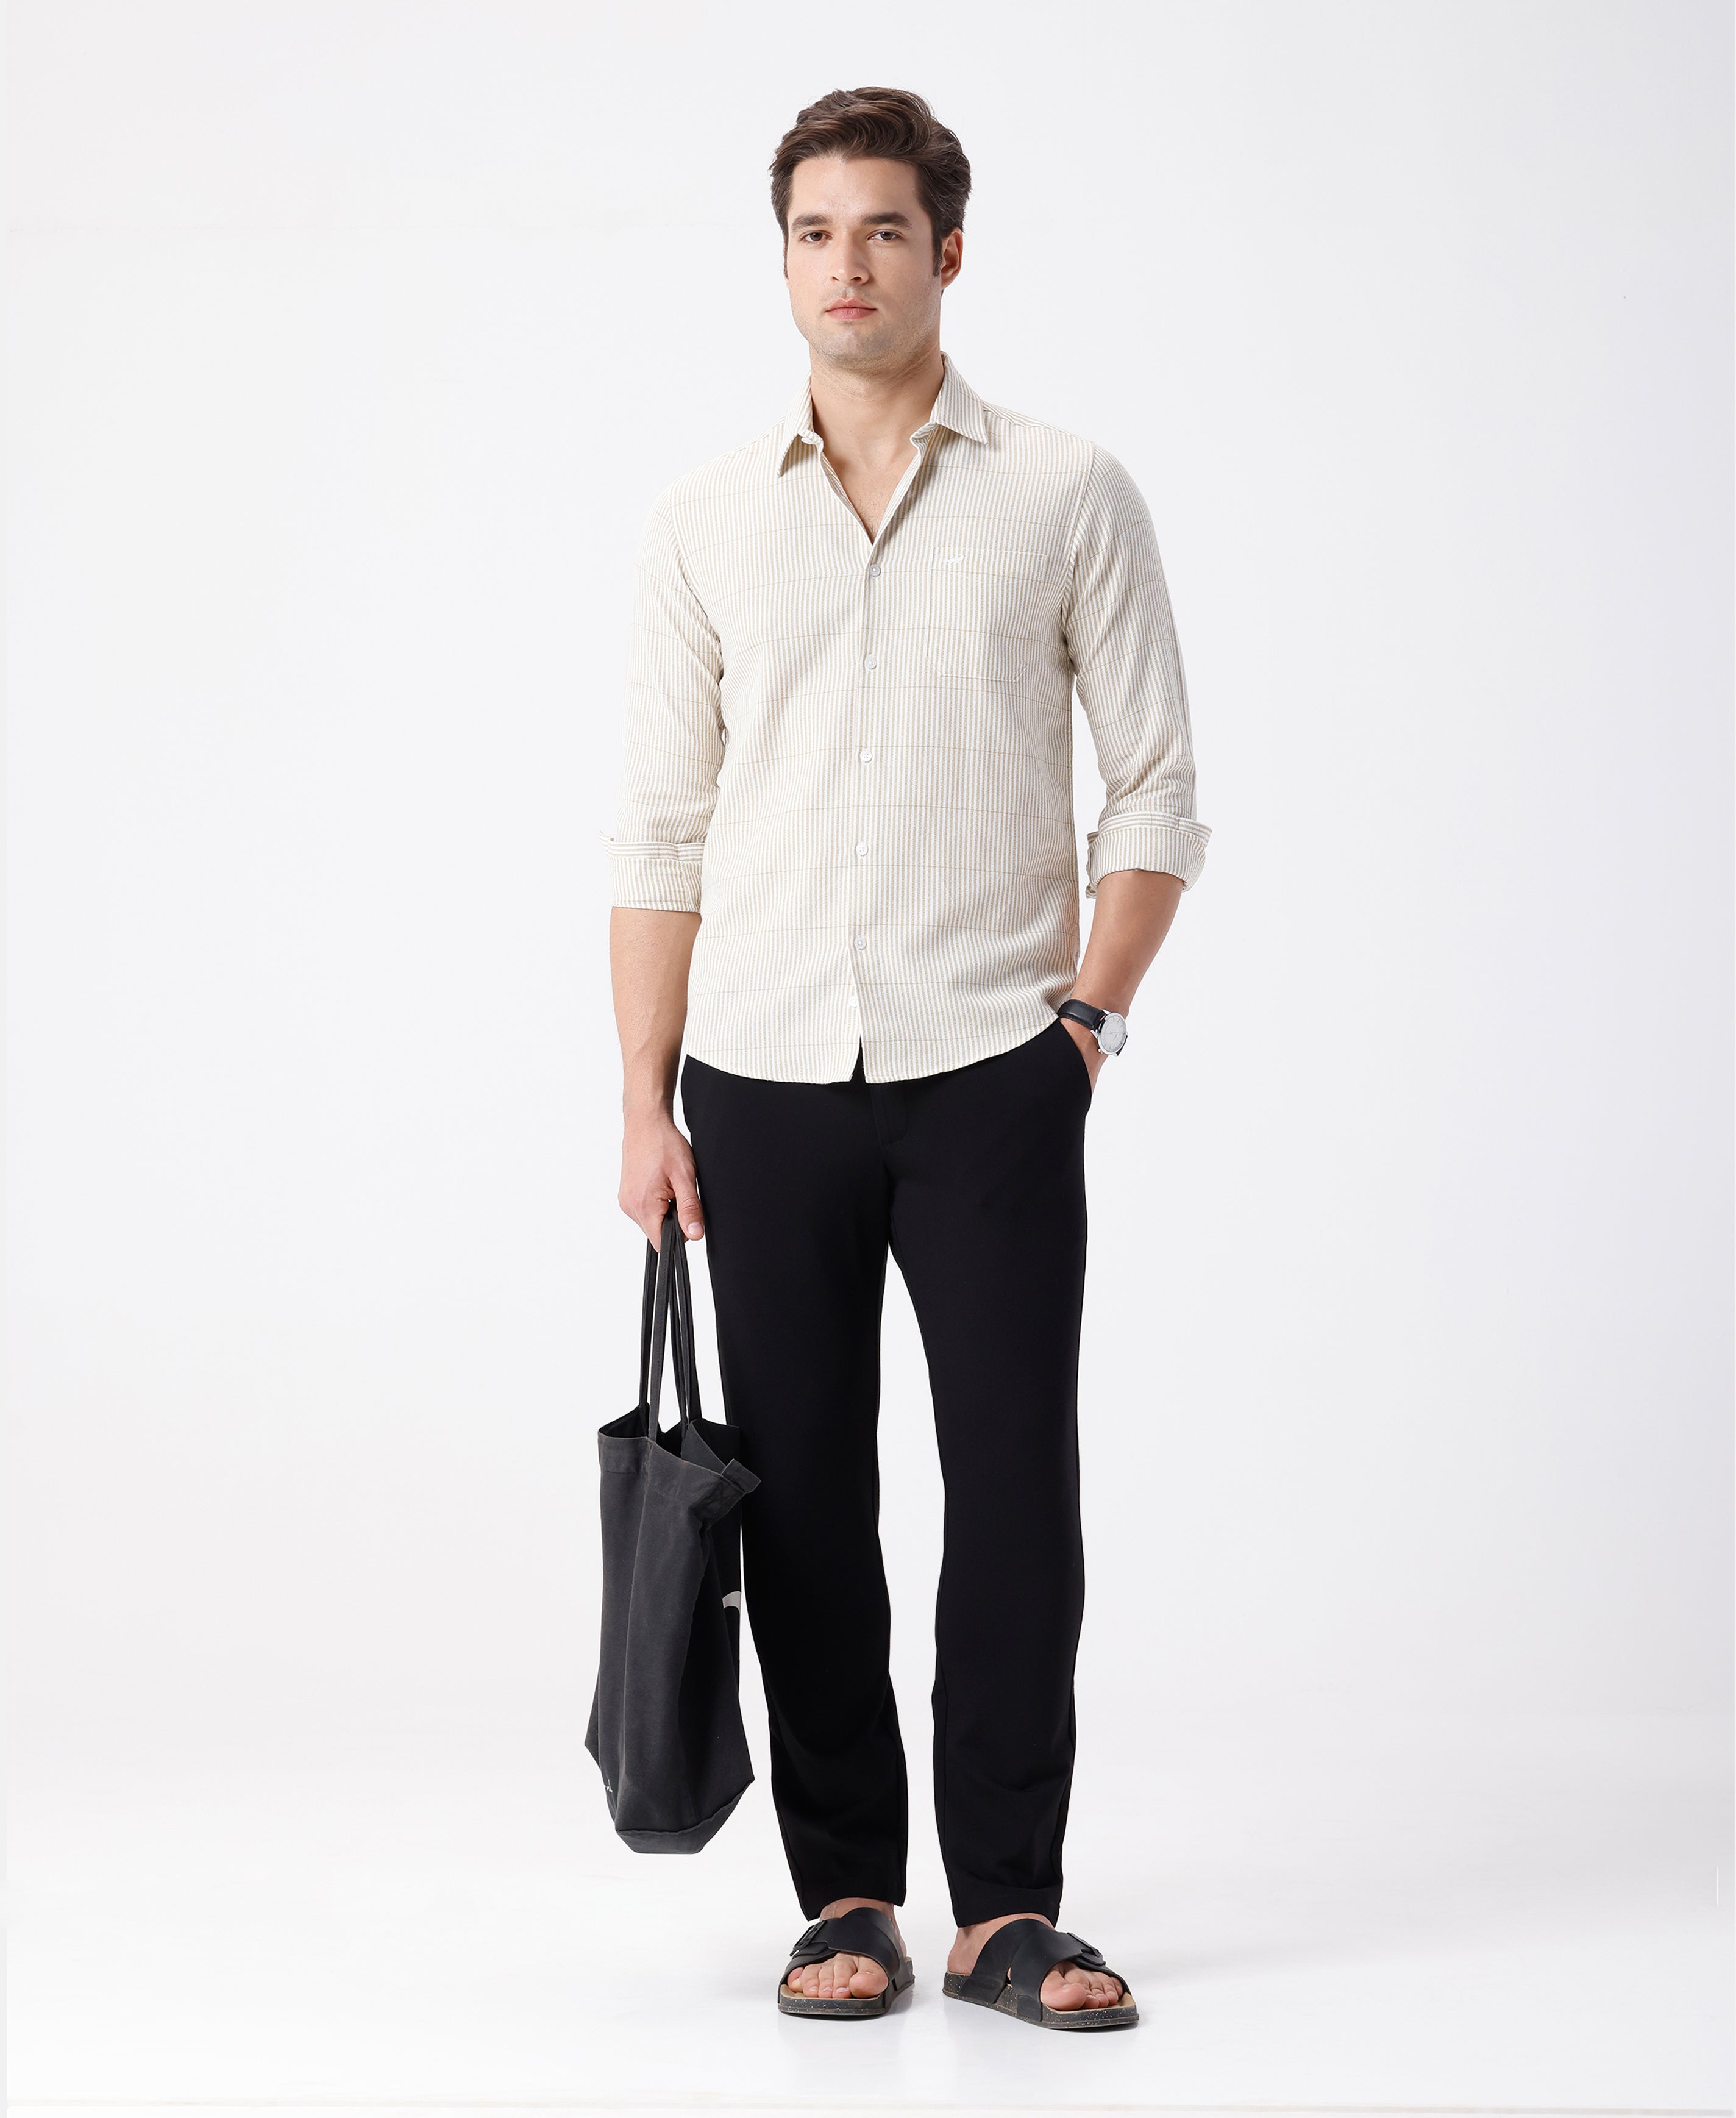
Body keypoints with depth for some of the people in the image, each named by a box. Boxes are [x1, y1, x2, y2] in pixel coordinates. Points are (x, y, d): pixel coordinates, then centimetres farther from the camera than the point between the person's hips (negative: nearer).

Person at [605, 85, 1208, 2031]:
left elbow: (1157, 794, 5)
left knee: (1016, 1498, -1)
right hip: (765, 1081, 2)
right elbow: (660, 831, 8)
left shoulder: (1068, 499, 2)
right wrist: (646, 1108, 3)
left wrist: (1087, 1010, -6)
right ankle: (845, 1894, 17)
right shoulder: (707, 524, 7)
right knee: (805, 1504, 6)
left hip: (990, 1079, -2)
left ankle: (1006, 1905, 11)